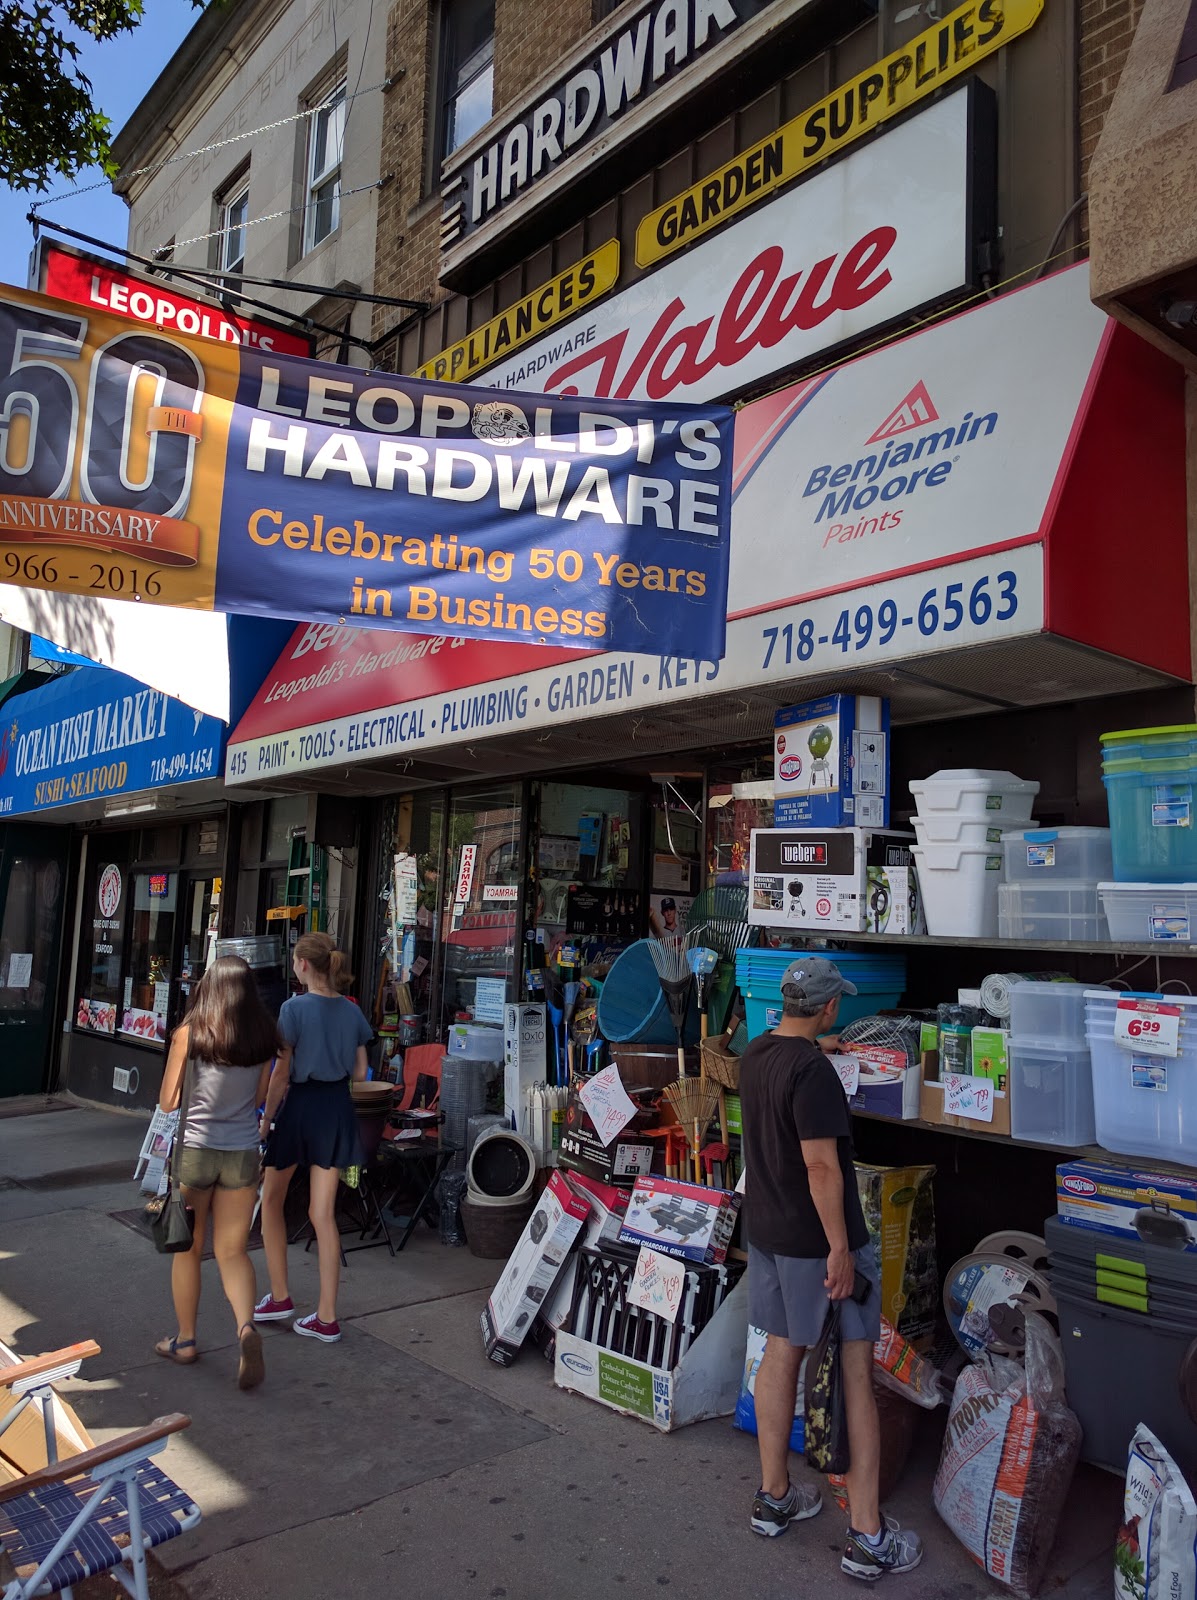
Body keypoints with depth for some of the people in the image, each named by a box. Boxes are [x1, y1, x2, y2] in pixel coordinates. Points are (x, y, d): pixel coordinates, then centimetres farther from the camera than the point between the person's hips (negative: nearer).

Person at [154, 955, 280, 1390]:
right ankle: (246, 1326, -11)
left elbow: (167, 1101, -4)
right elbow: (260, 1098, 7)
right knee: (233, 1251, 11)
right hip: (243, 1154, 2)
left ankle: (185, 1341, 29)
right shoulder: (265, 1036, -2)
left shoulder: (189, 1034, -10)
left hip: (194, 1150, -2)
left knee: (187, 1248, 16)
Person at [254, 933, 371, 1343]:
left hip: (300, 1107, -4)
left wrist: (266, 1118, -1)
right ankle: (327, 1318, 10)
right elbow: (359, 1072, 7)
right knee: (323, 1214, 8)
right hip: (338, 1109, 4)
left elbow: (281, 1073, -12)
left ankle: (279, 1298, 26)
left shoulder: (295, 1007, -13)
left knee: (271, 1201, 19)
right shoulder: (352, 1011, 2)